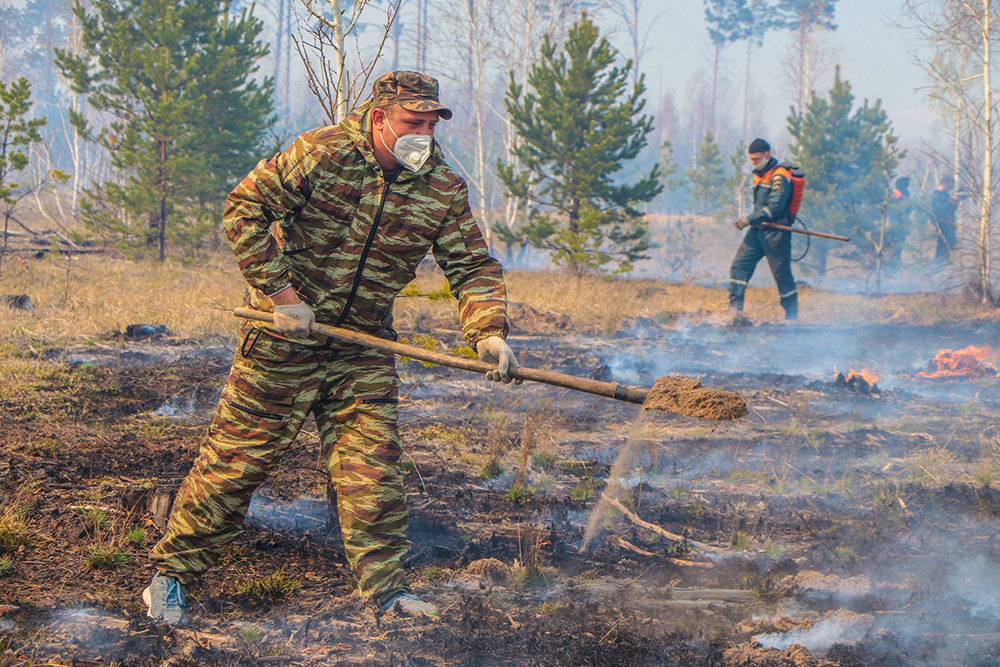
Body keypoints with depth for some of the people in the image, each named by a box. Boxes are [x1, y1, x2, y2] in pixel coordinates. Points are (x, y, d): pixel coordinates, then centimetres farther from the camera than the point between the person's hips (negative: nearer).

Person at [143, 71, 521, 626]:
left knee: (372, 463, 0)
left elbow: (472, 266, 0)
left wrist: (488, 332, -18)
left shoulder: (444, 188, -4)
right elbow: (244, 209, -14)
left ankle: (385, 586, 12)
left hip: (363, 344, 4)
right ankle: (170, 571, 12)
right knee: (239, 455, 1)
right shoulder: (323, 154, -16)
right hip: (283, 339, -4)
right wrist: (279, 292, -18)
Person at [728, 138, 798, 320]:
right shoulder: (759, 175, 16)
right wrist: (751, 221, 11)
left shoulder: (779, 176, -13)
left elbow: (775, 207, -22)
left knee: (782, 274, -4)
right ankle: (735, 308, -2)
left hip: (774, 233, -9)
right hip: (757, 230, 9)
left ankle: (792, 316, 6)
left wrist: (749, 219, -23)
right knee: (739, 265, -2)